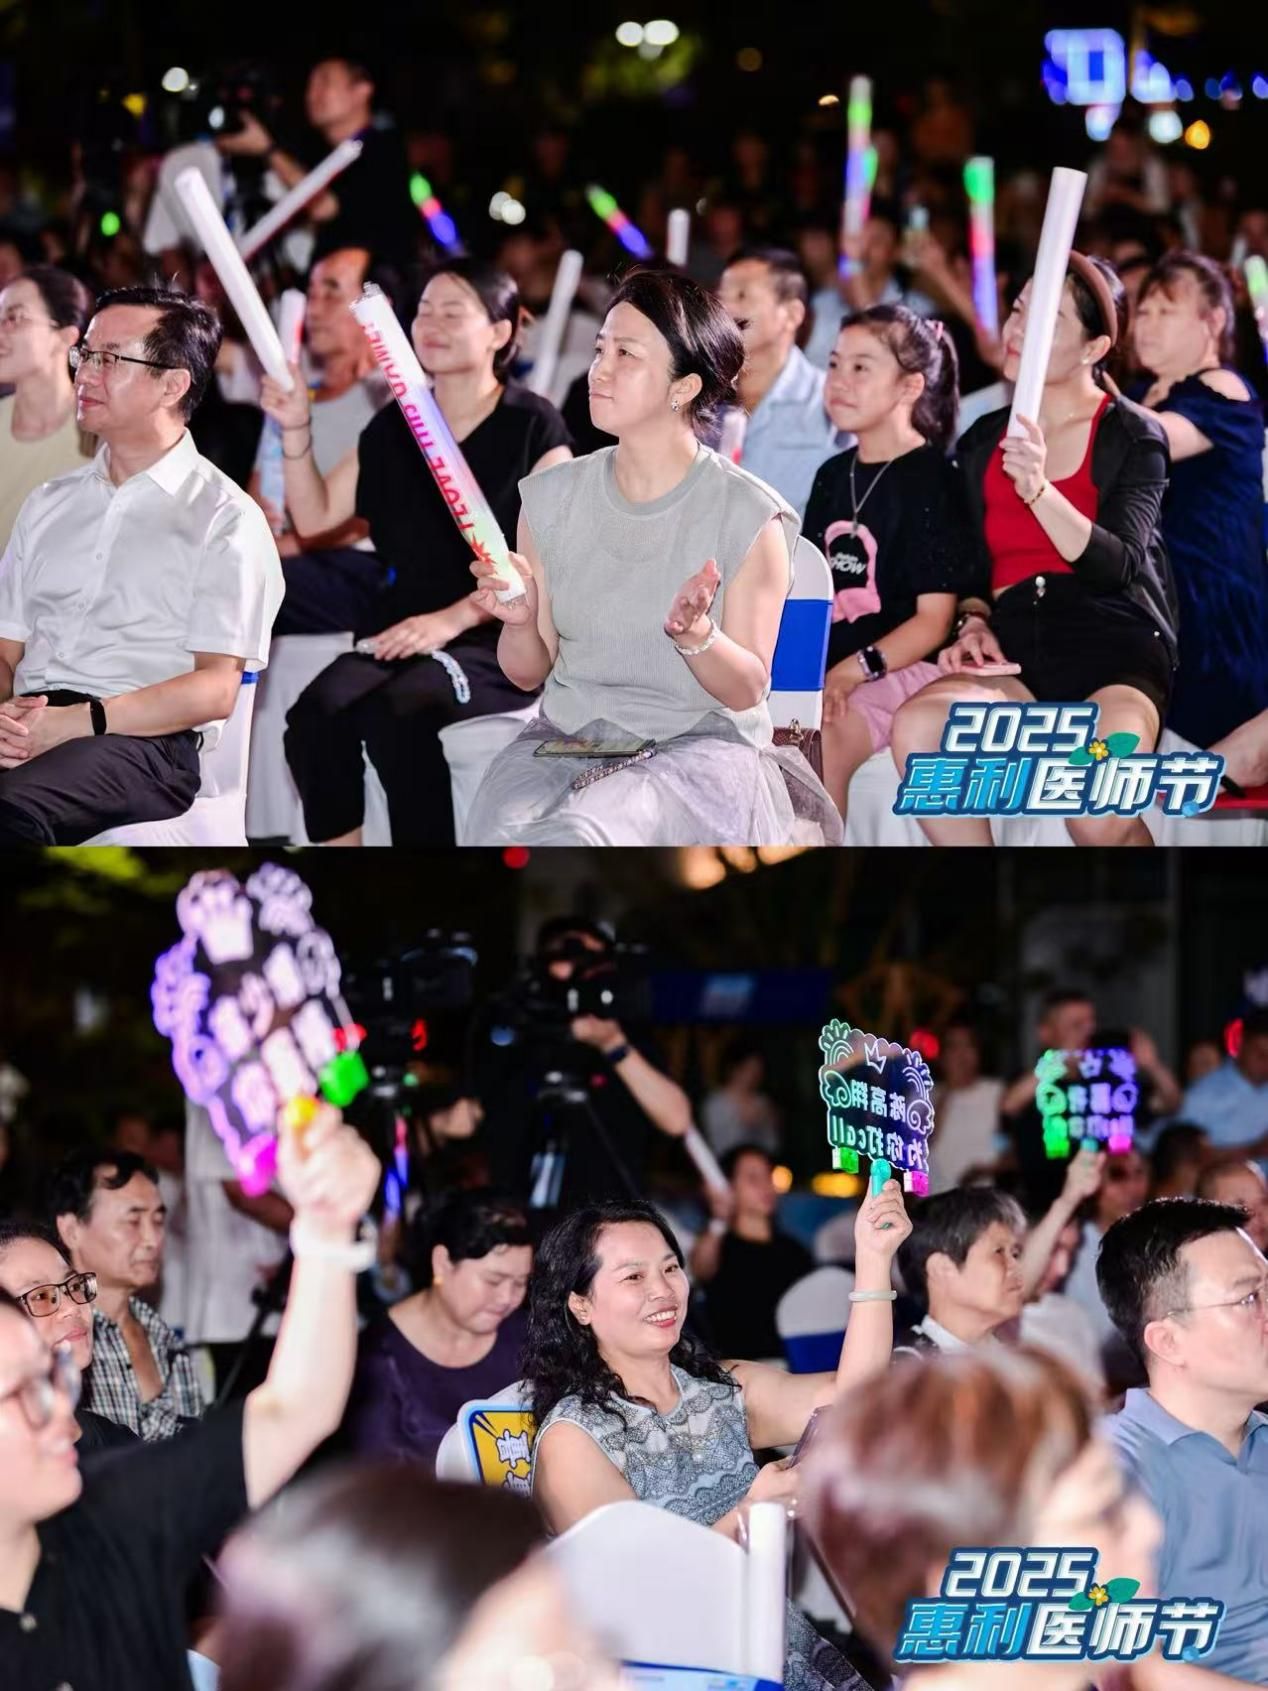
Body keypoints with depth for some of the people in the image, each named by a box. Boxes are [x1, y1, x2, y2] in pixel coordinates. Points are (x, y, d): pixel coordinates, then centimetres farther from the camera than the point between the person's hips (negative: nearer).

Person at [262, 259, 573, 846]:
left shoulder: (532, 428, -1)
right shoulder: (394, 427, 15)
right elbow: (315, 516, 16)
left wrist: (454, 618, -20)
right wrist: (297, 432, 1)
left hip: (502, 642, -5)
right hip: (401, 630, 5)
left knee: (398, 712, -35)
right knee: (315, 717, -26)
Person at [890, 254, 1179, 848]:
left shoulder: (1133, 436, 3)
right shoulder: (983, 441, 17)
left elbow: (1117, 564, -12)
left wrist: (1038, 488, -24)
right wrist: (973, 625, 3)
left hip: (1113, 647, -4)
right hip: (1014, 648, 4)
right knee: (917, 726, -30)